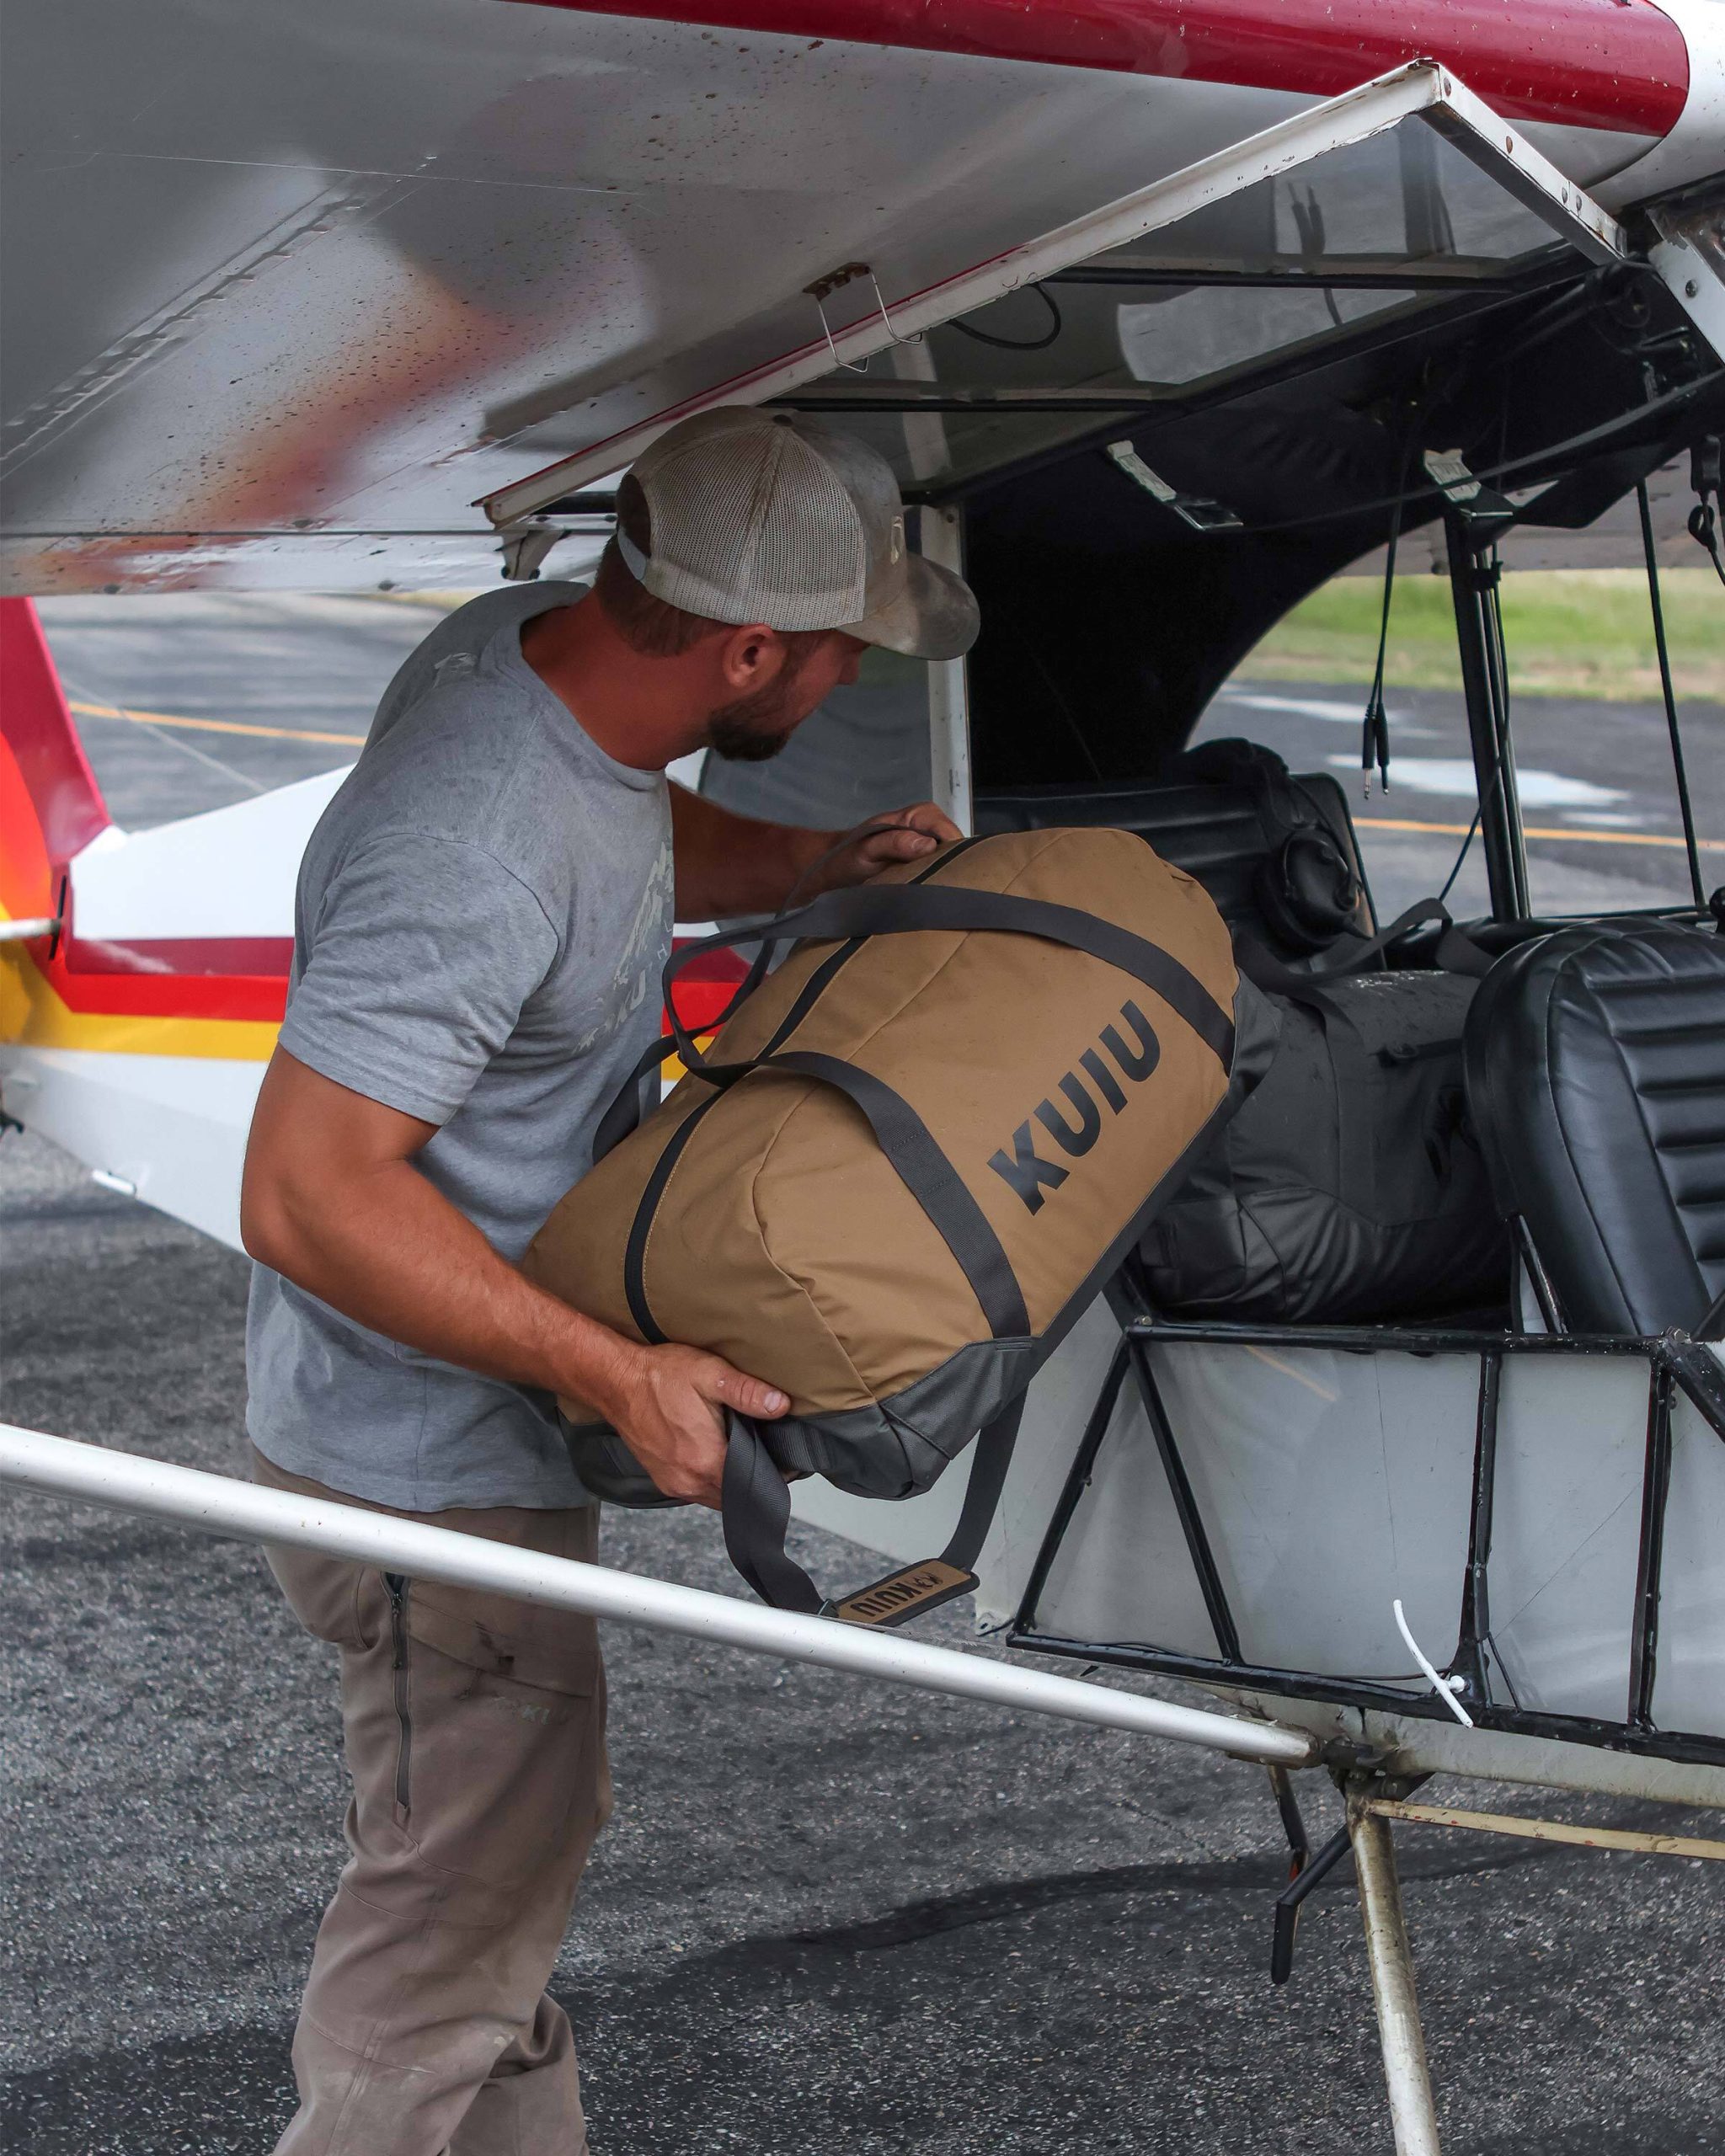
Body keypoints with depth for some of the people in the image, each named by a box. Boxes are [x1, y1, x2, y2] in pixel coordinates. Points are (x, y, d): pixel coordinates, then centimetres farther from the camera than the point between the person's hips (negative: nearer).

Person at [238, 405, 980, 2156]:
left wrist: (819, 864, 3)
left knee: (518, 1843, 26)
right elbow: (308, 1196, -33)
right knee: (451, 1938, 3)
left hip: (488, 1422, 10)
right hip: (431, 1468, -10)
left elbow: (638, 845, 20)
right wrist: (615, 1372, -33)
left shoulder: (534, 643, -3)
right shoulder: (475, 857, -33)